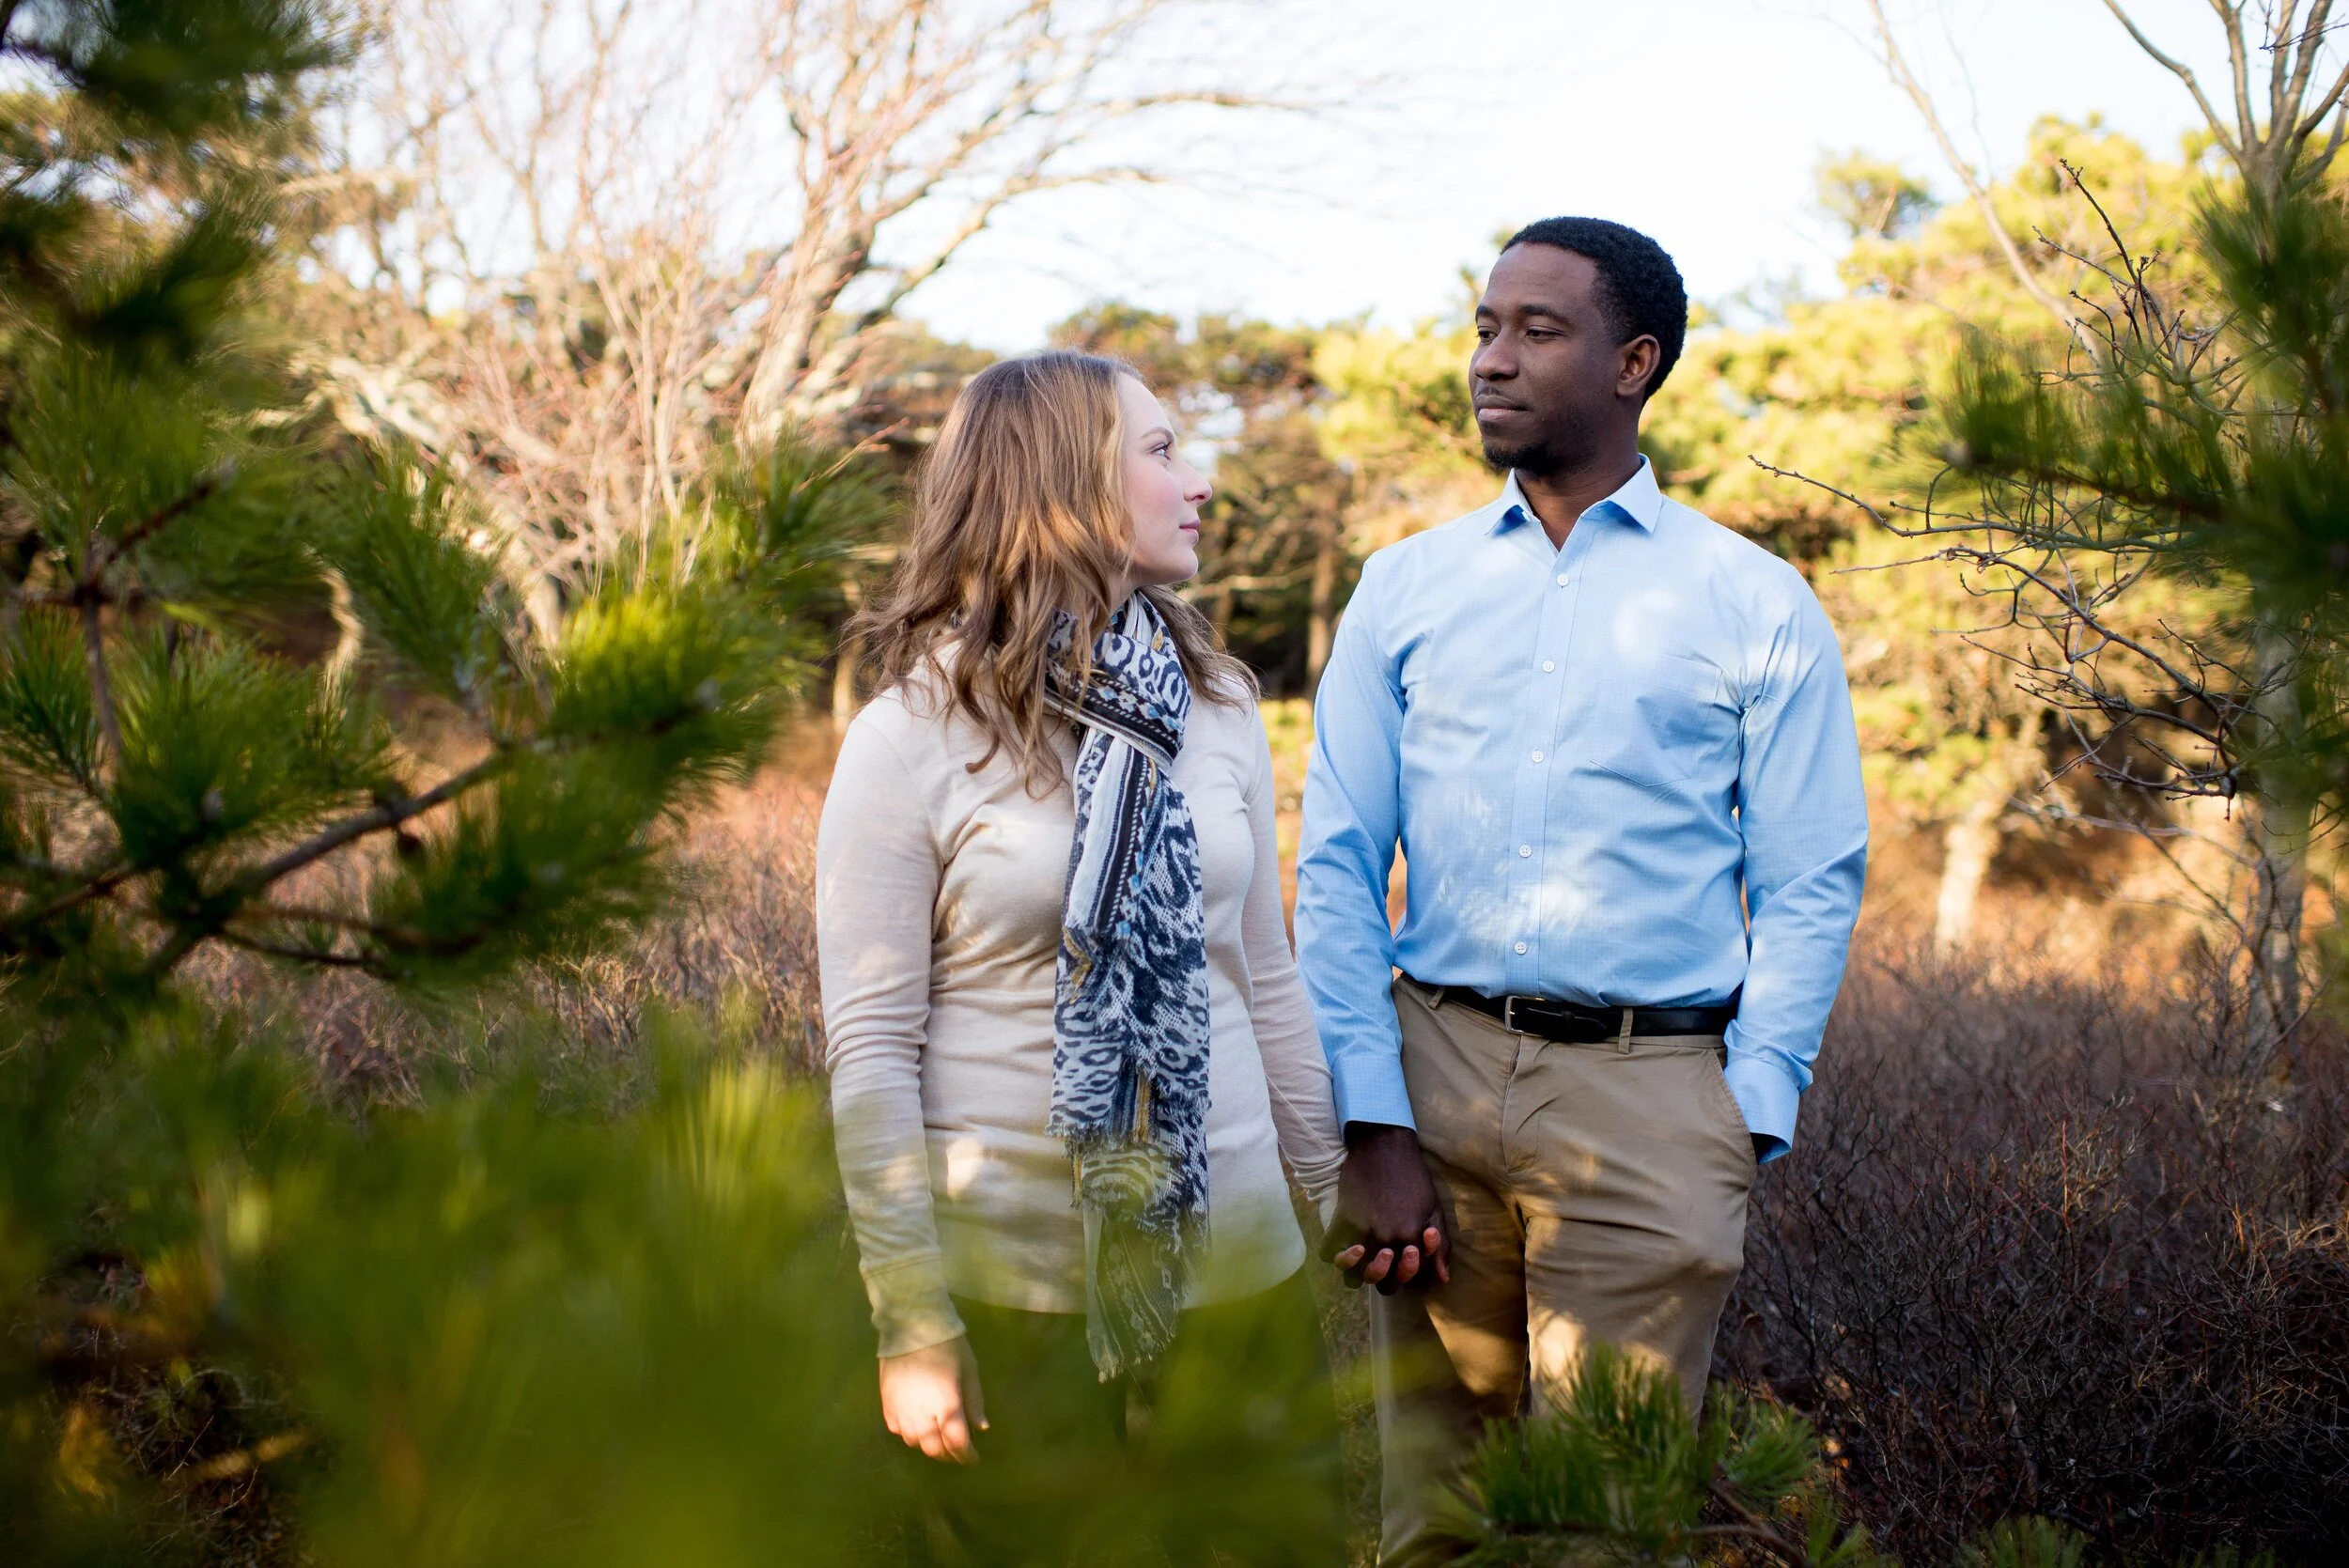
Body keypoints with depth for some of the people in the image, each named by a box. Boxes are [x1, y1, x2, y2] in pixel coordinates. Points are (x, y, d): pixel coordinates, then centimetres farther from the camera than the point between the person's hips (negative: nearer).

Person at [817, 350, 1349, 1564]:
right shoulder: (910, 740, -8)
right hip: (1016, 1286, -4)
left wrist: (1333, 1202, 12)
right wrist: (912, 1326, -11)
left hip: (1237, 1266, 4)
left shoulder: (1217, 705, 6)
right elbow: (868, 1049, -9)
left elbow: (1266, 977, 12)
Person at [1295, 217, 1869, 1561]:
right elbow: (1337, 868, 6)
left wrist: (1746, 1133, -7)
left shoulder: (1757, 607, 4)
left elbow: (1810, 890, 2)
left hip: (1649, 1091, -2)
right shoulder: (1404, 590, 9)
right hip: (1433, 1068, 2)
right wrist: (1376, 1127, -3)